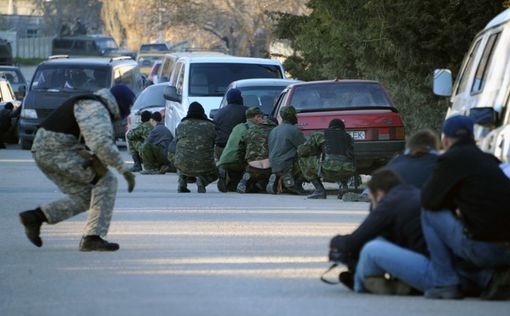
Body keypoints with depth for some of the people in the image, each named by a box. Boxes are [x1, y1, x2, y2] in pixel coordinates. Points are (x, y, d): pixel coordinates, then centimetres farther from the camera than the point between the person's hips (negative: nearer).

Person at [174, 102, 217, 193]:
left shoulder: (180, 126, 13)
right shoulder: (211, 127, 7)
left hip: (184, 166, 2)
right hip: (204, 166, -2)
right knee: (213, 174, 33)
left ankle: (182, 184, 17)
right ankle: (201, 180, -2)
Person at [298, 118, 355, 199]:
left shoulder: (319, 135, 21)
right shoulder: (347, 137, 30)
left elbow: (301, 151, 17)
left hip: (328, 170, -4)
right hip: (347, 173, 4)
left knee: (303, 160, 21)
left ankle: (320, 190, 13)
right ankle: (342, 185, 11)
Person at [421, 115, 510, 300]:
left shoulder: (452, 159, -2)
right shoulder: (489, 161, 19)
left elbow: (428, 200, 0)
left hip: (484, 248, -7)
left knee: (430, 214, 9)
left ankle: (446, 283, 5)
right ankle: (491, 277, 7)